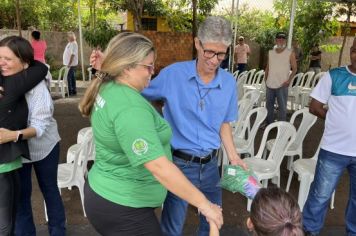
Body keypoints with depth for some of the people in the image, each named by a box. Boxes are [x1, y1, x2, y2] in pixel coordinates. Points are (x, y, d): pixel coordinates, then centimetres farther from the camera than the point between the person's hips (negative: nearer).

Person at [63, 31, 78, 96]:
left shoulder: (74, 44, -14)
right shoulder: (70, 43, 16)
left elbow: (73, 54, -21)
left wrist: (69, 63, -23)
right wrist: (67, 63, 17)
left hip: (71, 64, -10)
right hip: (69, 64, 10)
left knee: (69, 78, -9)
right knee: (72, 78, 12)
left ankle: (70, 91, -4)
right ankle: (73, 91, 18)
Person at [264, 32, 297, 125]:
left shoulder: (290, 53, -4)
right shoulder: (270, 52, 7)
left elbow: (294, 68, -2)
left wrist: (289, 80, -12)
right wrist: (266, 80, 10)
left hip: (282, 85, -4)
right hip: (269, 84, 4)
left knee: (282, 107, 1)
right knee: (269, 106, 14)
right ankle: (269, 124, 27)